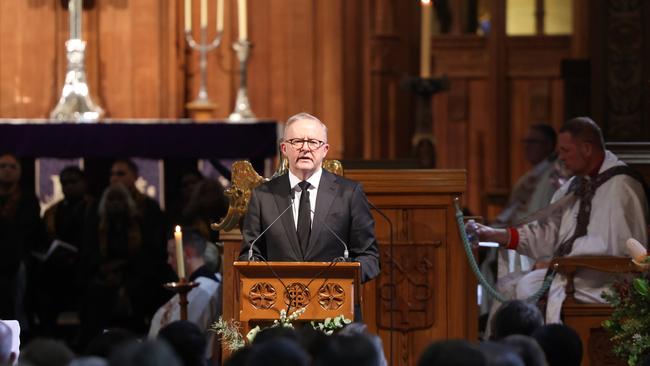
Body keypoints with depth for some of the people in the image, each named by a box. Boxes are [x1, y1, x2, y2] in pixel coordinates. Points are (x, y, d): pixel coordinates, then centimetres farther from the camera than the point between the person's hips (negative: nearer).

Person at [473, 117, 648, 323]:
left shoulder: (620, 186, -14)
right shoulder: (576, 185, 15)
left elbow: (614, 246, -21)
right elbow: (549, 233, 14)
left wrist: (569, 252, -14)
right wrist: (494, 235, 6)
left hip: (608, 278, -10)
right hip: (573, 270, 10)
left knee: (530, 286, -25)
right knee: (506, 286, 2)